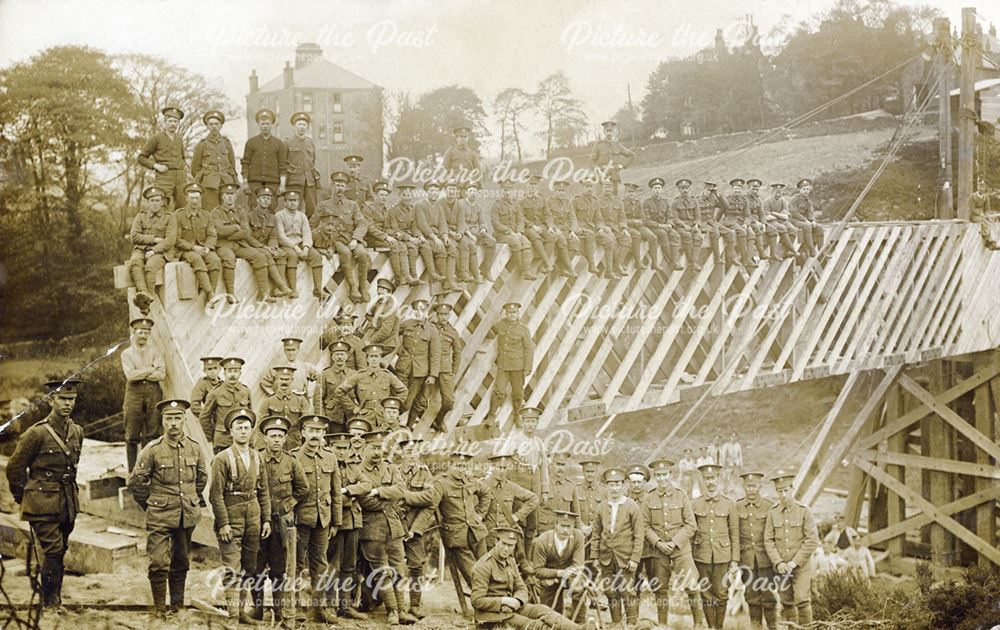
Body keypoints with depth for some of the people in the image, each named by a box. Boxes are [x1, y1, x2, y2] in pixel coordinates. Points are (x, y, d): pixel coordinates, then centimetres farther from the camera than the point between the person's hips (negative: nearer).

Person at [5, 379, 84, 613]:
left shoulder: (77, 432, 7)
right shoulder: (36, 433, -12)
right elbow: (15, 468, -4)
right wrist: (22, 498, 4)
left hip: (68, 503, 6)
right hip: (43, 504, -6)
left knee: (59, 551, 12)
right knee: (52, 552, -7)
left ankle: (53, 598, 22)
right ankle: (50, 604, 2)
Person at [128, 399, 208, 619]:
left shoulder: (194, 448, 2)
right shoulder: (152, 450, -9)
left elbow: (202, 477, 19)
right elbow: (135, 482, -1)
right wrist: (151, 505, 4)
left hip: (187, 517, 4)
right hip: (159, 518, -4)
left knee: (181, 564, 12)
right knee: (158, 564, -8)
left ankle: (177, 606, 24)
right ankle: (159, 609, 3)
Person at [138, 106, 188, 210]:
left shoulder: (179, 138, 17)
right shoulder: (157, 138, 2)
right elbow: (141, 158, 5)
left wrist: (185, 166, 13)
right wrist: (155, 166, -9)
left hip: (181, 177, 5)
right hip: (164, 177, -5)